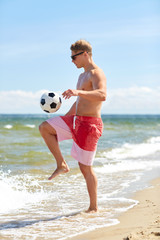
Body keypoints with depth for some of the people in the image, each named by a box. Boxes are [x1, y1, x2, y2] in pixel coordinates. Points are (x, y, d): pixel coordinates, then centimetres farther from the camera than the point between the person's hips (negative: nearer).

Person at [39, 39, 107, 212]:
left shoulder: (96, 73, -13)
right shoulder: (83, 75, 18)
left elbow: (102, 95, -33)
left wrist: (78, 92, -46)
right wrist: (64, 120, 31)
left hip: (89, 125, -9)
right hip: (76, 120, 9)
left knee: (85, 168, -3)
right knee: (44, 128, 1)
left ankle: (93, 207, 9)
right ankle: (62, 165, 4)